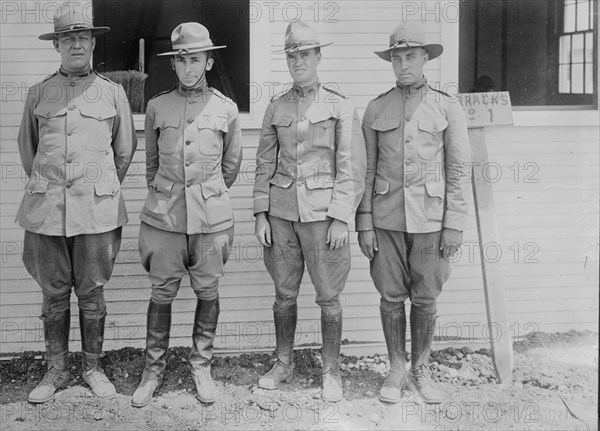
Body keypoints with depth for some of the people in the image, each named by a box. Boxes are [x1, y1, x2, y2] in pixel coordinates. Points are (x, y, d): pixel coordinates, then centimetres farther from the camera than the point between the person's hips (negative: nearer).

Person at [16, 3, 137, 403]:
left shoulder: (113, 93, 5)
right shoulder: (38, 94, 8)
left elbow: (126, 149, 14)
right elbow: (27, 147, 19)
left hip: (97, 208, -1)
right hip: (47, 207, 1)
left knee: (92, 293, 6)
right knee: (54, 293, 8)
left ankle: (93, 368, 20)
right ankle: (56, 370, 20)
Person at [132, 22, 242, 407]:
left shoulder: (226, 109, 2)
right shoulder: (157, 107, 3)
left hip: (212, 217, 0)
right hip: (164, 216, 0)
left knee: (208, 292, 8)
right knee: (162, 293, 5)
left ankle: (202, 365, 24)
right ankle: (154, 370, 18)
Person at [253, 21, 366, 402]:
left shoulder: (340, 107, -1)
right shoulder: (276, 109, 9)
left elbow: (351, 167, -4)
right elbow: (265, 164, 11)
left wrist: (340, 218, -11)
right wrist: (261, 214, 4)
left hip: (322, 213, -3)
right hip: (282, 211, 3)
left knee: (329, 296, 4)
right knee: (284, 293, 11)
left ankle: (331, 371, 18)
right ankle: (284, 364, 27)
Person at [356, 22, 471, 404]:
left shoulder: (447, 107, 0)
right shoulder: (376, 109, 4)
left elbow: (458, 170, 0)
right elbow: (367, 169, 5)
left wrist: (454, 225, -5)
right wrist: (364, 223, 0)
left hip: (430, 218, -1)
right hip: (386, 218, 1)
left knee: (425, 299, 6)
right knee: (391, 297, 7)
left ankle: (421, 372, 22)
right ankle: (396, 371, 21)